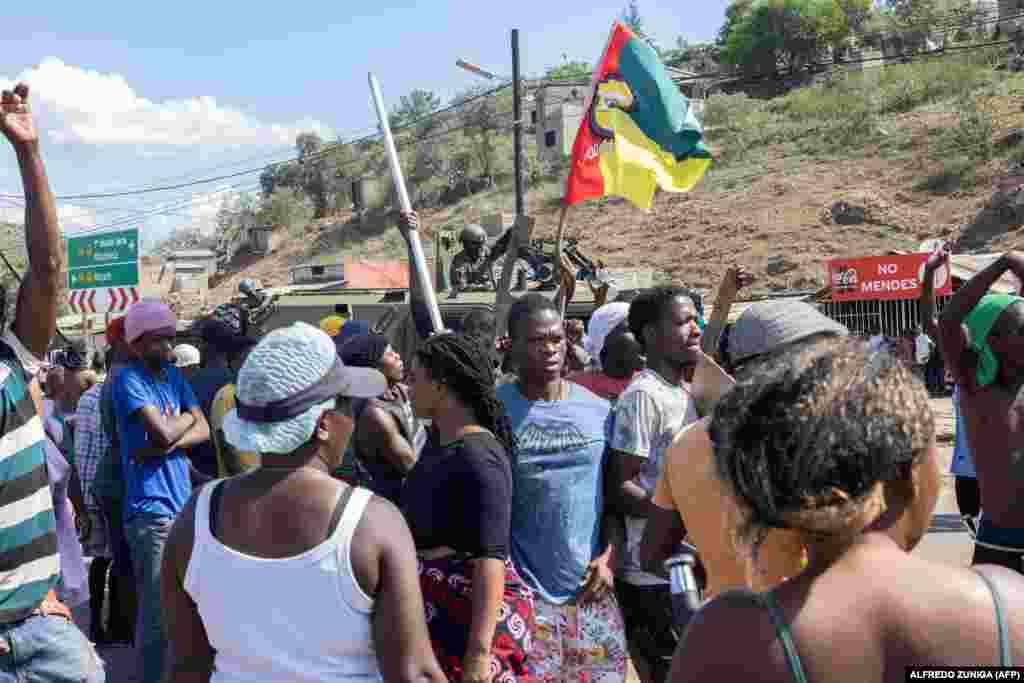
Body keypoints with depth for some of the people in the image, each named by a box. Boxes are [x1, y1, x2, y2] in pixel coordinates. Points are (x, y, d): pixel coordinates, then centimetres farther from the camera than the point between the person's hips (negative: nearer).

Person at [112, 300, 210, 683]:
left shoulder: (173, 375, 12)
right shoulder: (129, 379, -10)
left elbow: (203, 431, 2)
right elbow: (165, 432, -21)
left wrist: (165, 445, -15)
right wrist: (185, 418, -1)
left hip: (183, 504, 7)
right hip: (151, 510, -7)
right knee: (157, 614, -4)